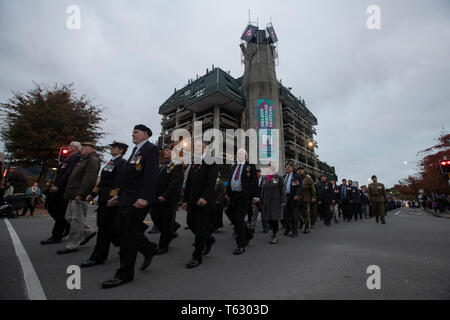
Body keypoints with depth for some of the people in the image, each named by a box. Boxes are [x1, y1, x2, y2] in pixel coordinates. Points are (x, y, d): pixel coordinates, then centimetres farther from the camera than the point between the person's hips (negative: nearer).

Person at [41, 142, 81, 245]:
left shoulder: (76, 158, -11)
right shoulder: (68, 158, 20)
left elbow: (69, 173, -21)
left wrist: (58, 186, -23)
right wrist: (54, 185, 14)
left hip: (65, 189, -10)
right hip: (58, 188, 10)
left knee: (61, 213, -2)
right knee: (51, 207, 15)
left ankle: (56, 237, 8)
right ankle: (68, 227, 26)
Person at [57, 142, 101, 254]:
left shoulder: (93, 160, -11)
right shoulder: (84, 160, 23)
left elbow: (89, 179, -22)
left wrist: (80, 194, -26)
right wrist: (71, 193, 21)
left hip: (81, 196, -11)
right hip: (74, 195, 11)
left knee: (76, 219, -4)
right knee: (69, 217, 15)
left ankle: (73, 245, 7)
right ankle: (89, 232, 24)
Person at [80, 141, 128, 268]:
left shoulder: (122, 163, -10)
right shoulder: (110, 162, 19)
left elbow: (119, 183, -18)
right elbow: (102, 181, 22)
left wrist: (112, 198, -23)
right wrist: (93, 194, 17)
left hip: (111, 199, -9)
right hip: (103, 198, 9)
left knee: (105, 226, -2)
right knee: (110, 225, 13)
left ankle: (98, 257, 9)